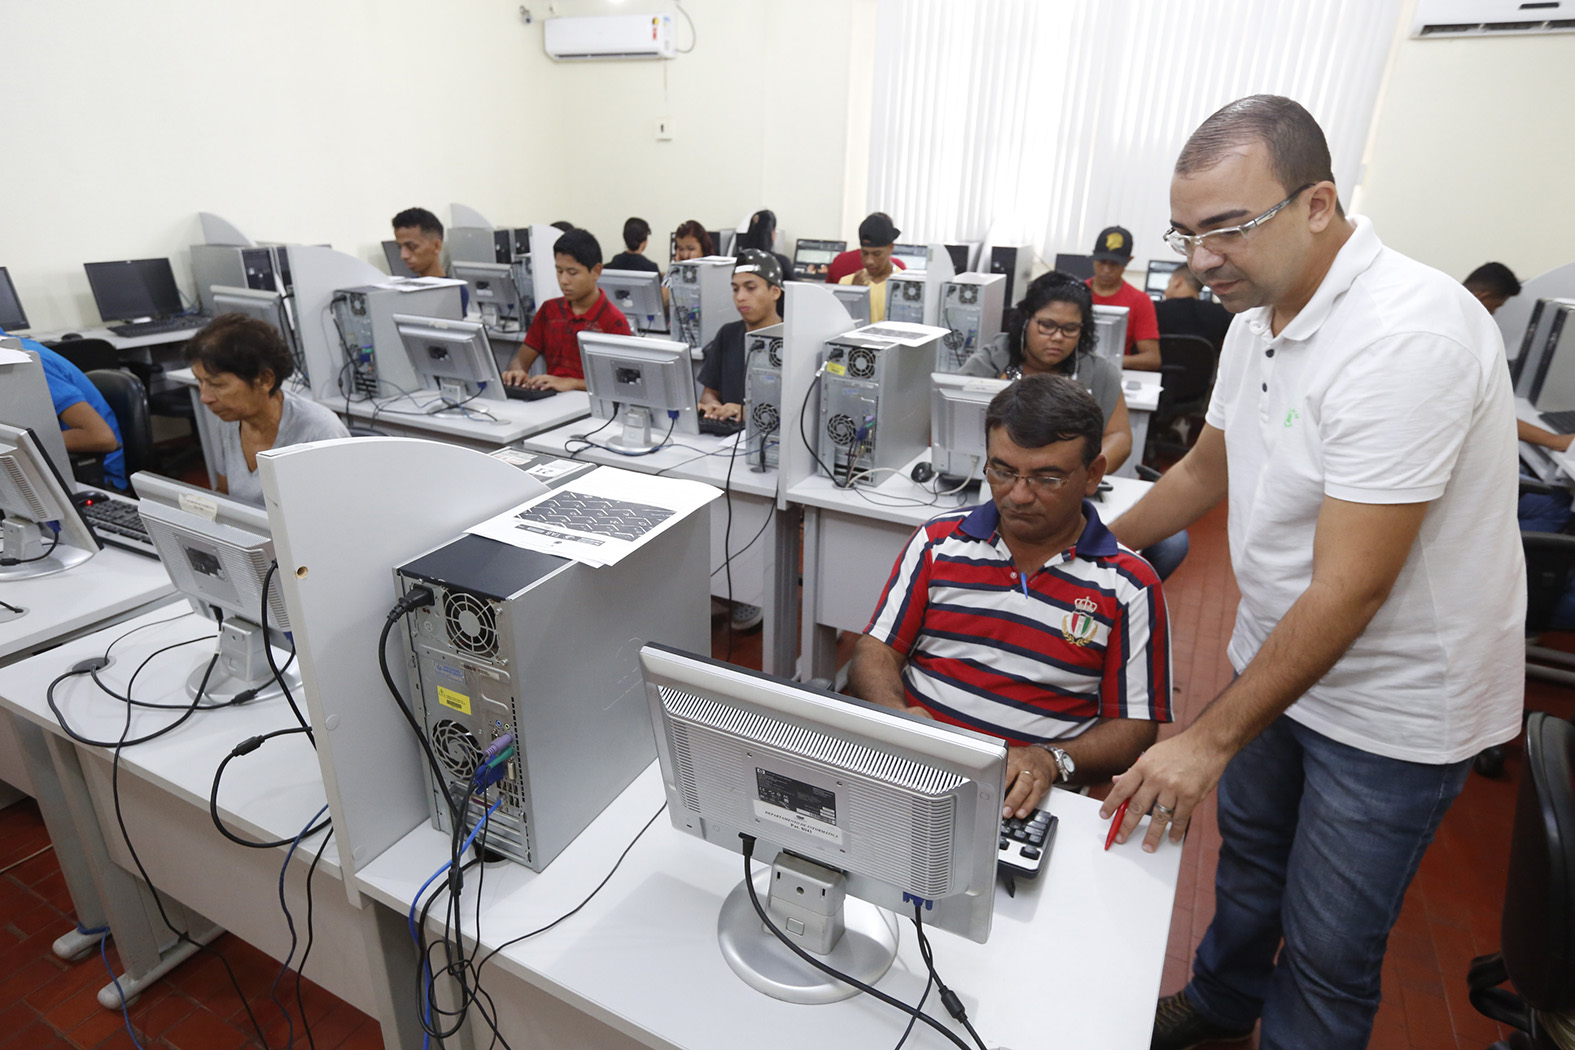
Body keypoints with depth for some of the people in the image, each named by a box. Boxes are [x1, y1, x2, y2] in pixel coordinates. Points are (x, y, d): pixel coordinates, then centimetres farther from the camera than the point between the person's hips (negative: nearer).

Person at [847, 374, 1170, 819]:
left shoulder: (1129, 585, 3)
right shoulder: (939, 542, 9)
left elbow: (1134, 727, 4)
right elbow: (875, 651, 9)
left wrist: (1051, 760, -15)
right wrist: (896, 716, -12)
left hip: (1025, 800, -1)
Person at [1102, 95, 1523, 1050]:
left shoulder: (1407, 335, -29)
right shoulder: (1261, 316, -1)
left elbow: (1349, 589, -30)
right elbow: (1205, 473, 13)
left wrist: (1211, 740, -25)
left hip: (1391, 704, -8)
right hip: (1281, 655, 8)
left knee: (1326, 952, 8)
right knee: (1248, 855, 26)